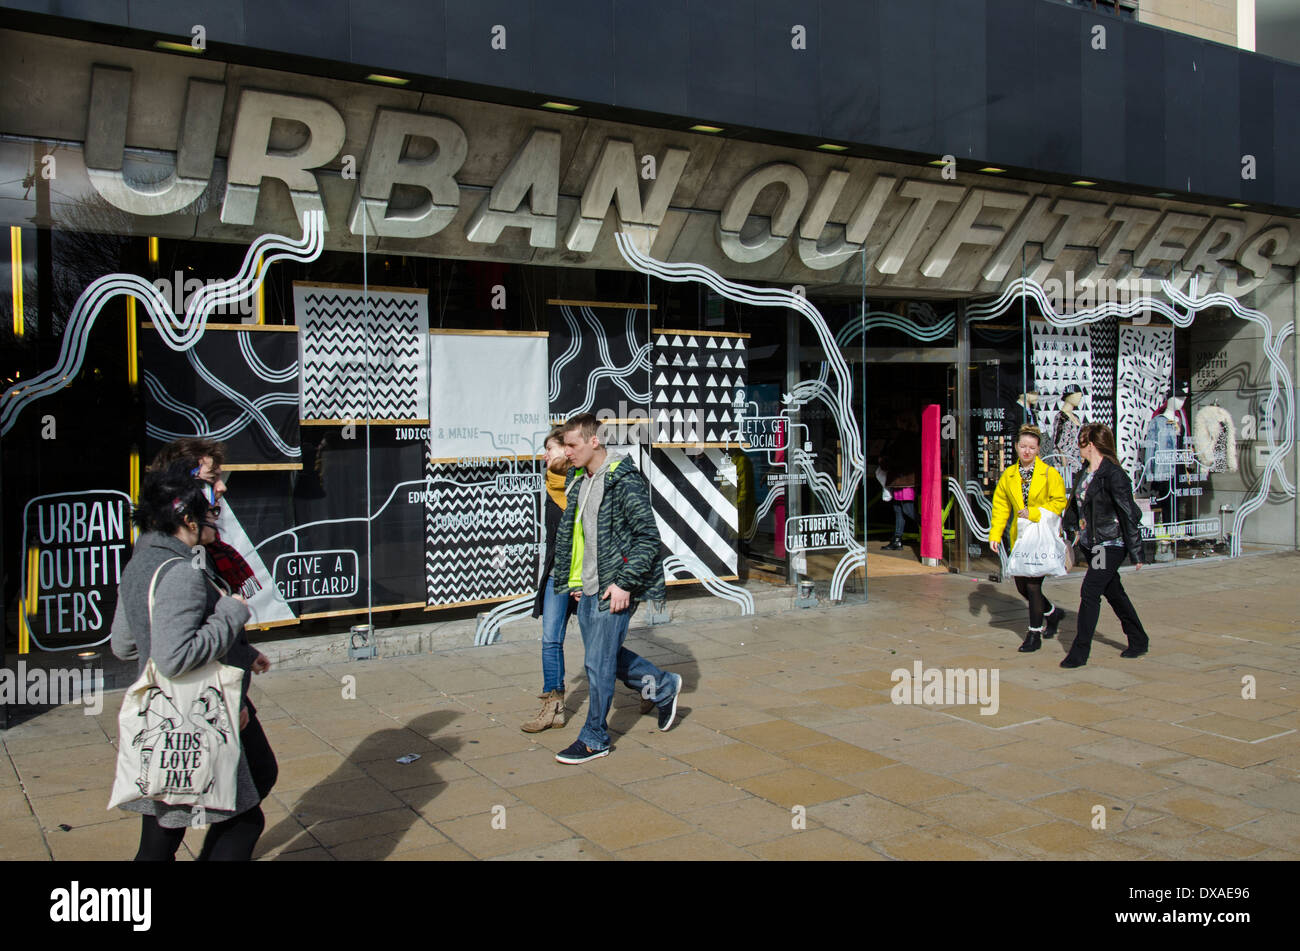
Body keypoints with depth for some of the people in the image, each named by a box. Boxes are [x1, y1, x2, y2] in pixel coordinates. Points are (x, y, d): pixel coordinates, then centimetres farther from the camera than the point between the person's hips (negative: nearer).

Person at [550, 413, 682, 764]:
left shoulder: (624, 481, -15)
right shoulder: (580, 485, 11)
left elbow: (648, 536, -18)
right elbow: (568, 534, 21)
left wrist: (625, 583, -20)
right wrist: (573, 581, 14)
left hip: (614, 591, -9)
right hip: (587, 591, 9)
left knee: (599, 663, -2)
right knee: (605, 655, 17)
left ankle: (594, 739, 13)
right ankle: (663, 687, 35)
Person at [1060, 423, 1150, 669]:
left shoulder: (1113, 474, -17)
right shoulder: (1087, 474, 9)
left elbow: (1129, 515, -16)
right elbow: (1075, 506, 21)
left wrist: (1135, 552, -15)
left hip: (1111, 545, -9)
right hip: (1092, 545, 9)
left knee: (1089, 593, -10)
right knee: (1114, 593, 17)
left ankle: (1079, 652, -5)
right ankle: (1138, 641, 32)